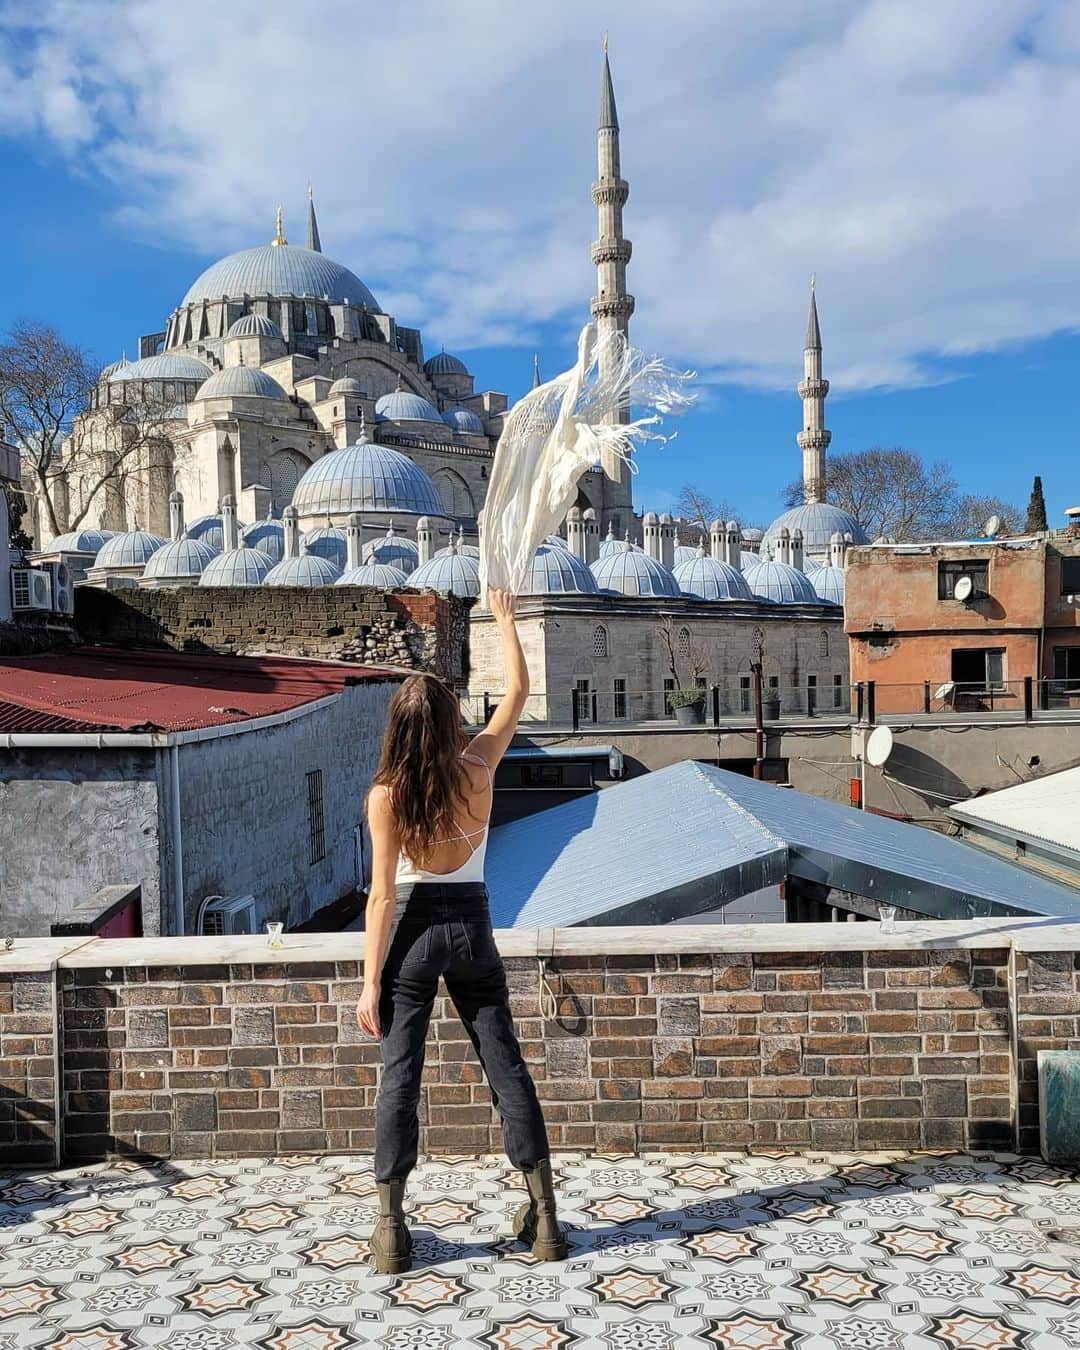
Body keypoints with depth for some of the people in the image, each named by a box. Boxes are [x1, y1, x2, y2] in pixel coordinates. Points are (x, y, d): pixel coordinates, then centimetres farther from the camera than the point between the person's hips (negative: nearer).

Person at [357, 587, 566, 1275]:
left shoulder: (386, 795, -12)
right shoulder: (477, 769, -8)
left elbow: (382, 895, -13)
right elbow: (519, 692, 6)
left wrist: (371, 982, -7)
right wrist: (505, 619, 18)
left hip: (413, 932, -2)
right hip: (472, 926, 2)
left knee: (400, 1078, 6)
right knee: (507, 1068, 9)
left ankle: (392, 1228, 10)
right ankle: (544, 1216, 15)